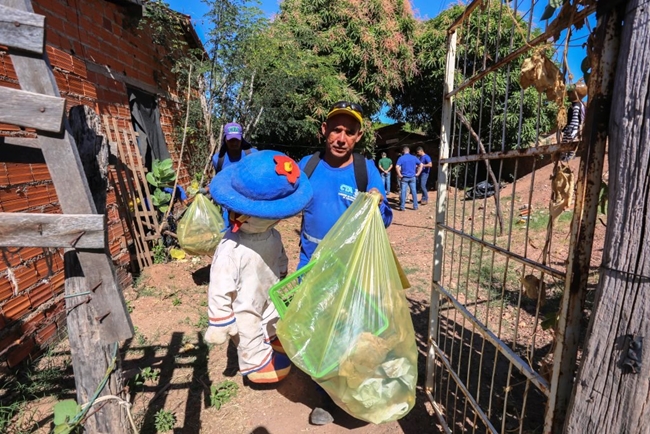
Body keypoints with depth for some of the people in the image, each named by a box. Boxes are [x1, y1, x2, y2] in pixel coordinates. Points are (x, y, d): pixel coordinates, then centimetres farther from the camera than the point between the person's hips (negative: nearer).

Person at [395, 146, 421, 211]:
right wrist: (417, 173, 8)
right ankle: (415, 206, 14)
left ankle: (402, 207, 0)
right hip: (412, 177, 3)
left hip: (404, 177, -3)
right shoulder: (414, 157, 6)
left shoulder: (401, 158, -5)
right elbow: (421, 165, 7)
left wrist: (399, 175, -9)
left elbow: (397, 167, -19)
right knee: (414, 191, 9)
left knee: (403, 191, 0)